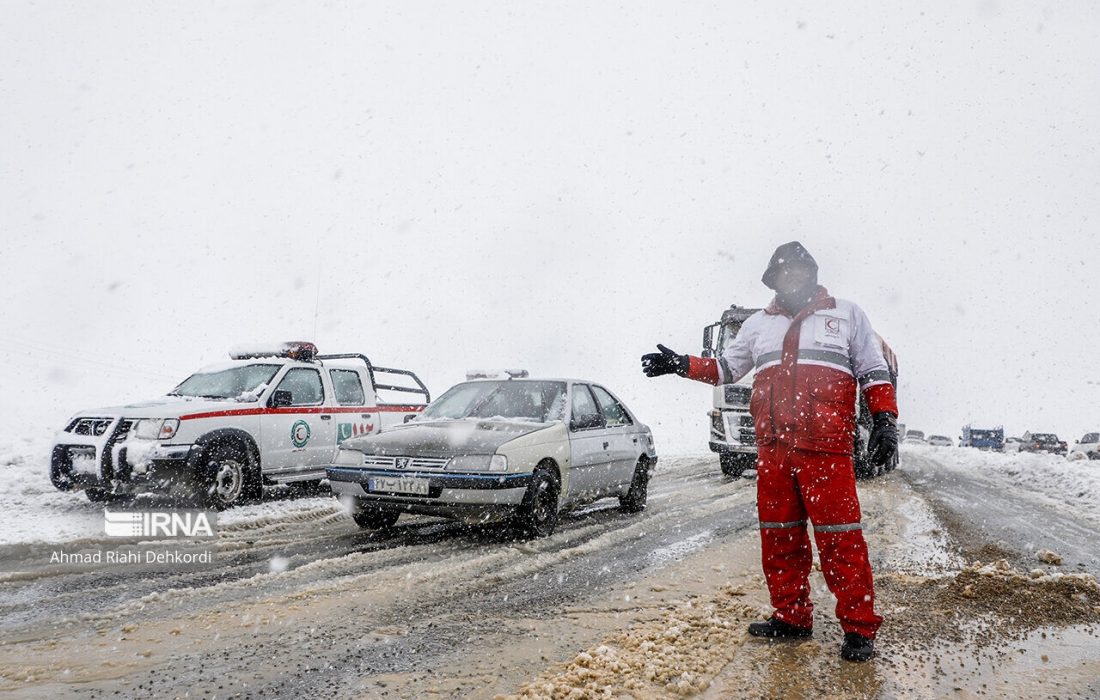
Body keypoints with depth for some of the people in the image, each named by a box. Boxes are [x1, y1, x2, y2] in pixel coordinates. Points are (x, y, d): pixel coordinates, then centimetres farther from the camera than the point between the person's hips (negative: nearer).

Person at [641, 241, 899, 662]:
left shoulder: (846, 315, 12)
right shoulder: (760, 324, 20)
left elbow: (873, 373, 10)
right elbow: (726, 368, 25)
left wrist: (885, 421, -2)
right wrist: (682, 365, 12)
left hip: (825, 447, -4)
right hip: (772, 447, 4)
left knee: (839, 536, -7)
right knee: (779, 535, 7)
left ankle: (859, 627, 2)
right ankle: (791, 617, 19)